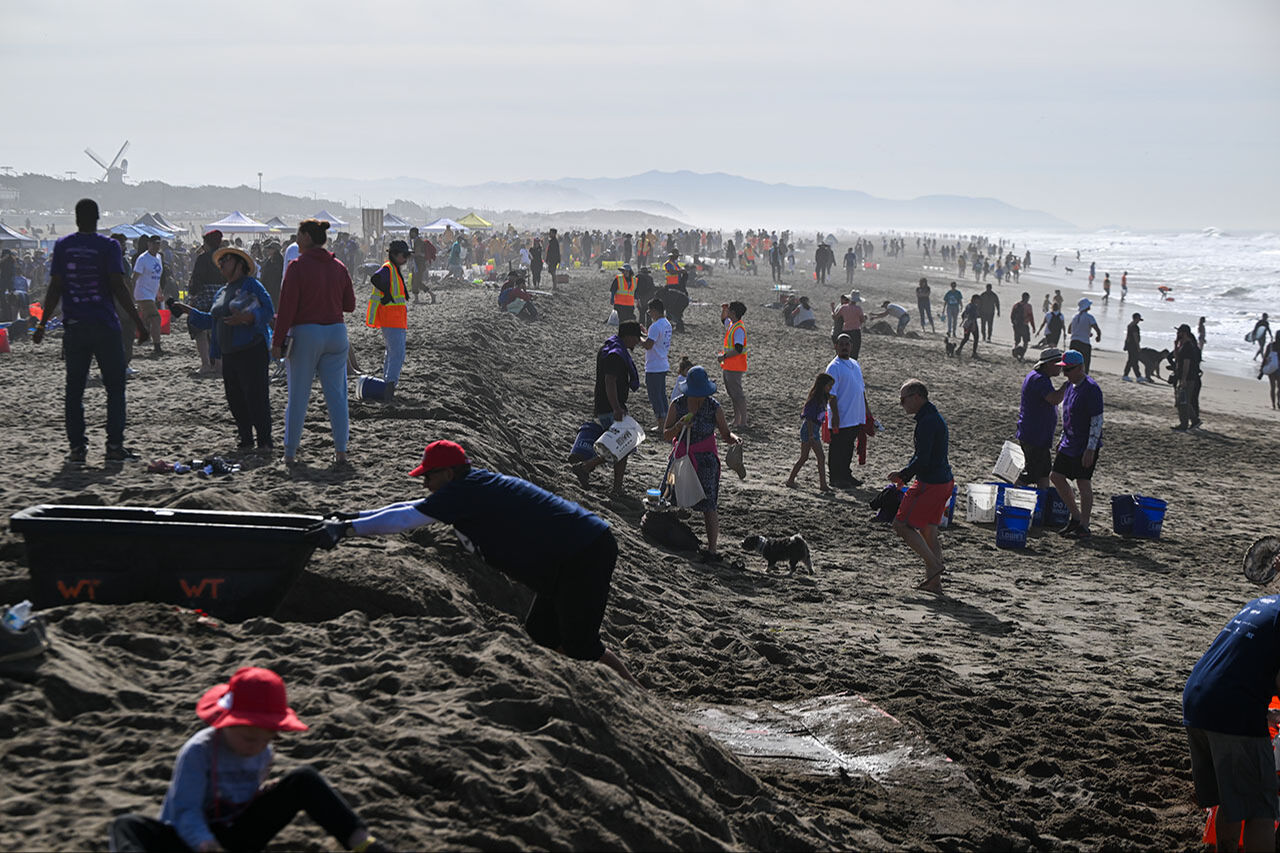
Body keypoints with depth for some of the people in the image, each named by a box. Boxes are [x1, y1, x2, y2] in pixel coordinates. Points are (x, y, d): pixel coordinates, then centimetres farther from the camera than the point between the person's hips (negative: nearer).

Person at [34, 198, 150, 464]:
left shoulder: (62, 246, 4)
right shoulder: (108, 246, -4)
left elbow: (55, 288, 2)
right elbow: (119, 287, -9)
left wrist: (42, 325, 8)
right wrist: (138, 322, -6)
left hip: (74, 327, 2)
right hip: (105, 327, -2)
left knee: (74, 389, 7)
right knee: (115, 387, 5)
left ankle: (77, 448, 4)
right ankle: (114, 447, 1)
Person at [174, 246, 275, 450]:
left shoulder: (251, 285, -4)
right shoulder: (220, 294, 21)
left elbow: (269, 311, -12)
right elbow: (212, 320, 27)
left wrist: (247, 317, -27)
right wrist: (189, 311, 21)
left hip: (252, 351, -8)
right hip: (229, 355, 8)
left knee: (256, 397, -9)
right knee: (235, 400, 8)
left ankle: (264, 441, -4)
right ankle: (246, 440, 18)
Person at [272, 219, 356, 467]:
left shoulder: (297, 267, -9)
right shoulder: (338, 267, 5)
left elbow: (287, 306, -12)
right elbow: (350, 305, 10)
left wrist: (278, 341, -9)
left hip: (305, 334, -4)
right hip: (336, 333, 4)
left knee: (298, 397, 5)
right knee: (336, 395, 7)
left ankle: (290, 452, 9)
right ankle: (340, 451, 4)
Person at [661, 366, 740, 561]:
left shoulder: (714, 407, -8)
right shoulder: (677, 404, -3)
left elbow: (725, 435, -1)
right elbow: (666, 435, 1)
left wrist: (733, 439, -24)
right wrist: (679, 426, -19)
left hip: (706, 459, -3)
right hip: (682, 457, 3)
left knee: (709, 505, -9)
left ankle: (711, 550, -9)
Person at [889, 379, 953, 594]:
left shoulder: (927, 421, -18)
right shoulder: (935, 418, 15)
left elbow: (922, 459, -23)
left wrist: (902, 475, -9)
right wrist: (904, 475, 12)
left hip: (930, 484, -10)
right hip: (943, 481, 10)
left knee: (902, 524, -3)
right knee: (928, 532, 14)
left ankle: (934, 564, -5)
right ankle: (934, 582, 15)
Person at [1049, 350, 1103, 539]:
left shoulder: (1091, 389, -18)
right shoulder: (1071, 385, 10)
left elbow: (1097, 420, -19)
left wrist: (1090, 449, -22)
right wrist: (1063, 439, 22)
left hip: (1086, 446, -9)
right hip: (1069, 443, 9)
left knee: (1083, 483, -5)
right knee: (1056, 477, 11)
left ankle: (1084, 526, 3)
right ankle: (1076, 517, 22)